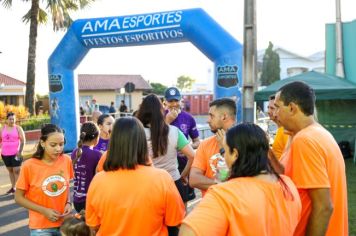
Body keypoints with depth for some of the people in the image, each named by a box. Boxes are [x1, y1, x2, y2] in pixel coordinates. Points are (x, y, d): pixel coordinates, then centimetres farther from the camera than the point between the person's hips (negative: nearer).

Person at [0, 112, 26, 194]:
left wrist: (20, 151, -14)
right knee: (10, 170, 11)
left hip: (16, 153, -4)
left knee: (16, 170, -7)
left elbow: (23, 141, -6)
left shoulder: (18, 128, -3)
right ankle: (13, 187, 19)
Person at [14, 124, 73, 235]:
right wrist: (44, 211, -15)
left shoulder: (66, 160, -7)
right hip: (41, 226, -3)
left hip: (64, 222, 3)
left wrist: (68, 203, -7)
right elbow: (19, 197, -7)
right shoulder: (29, 166, -16)